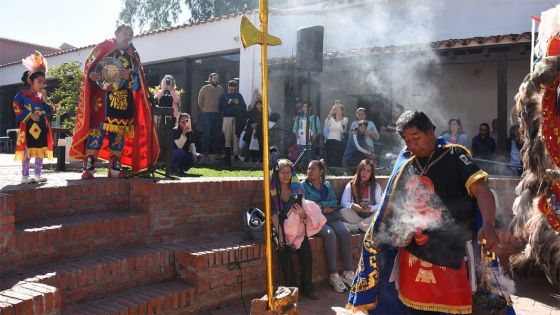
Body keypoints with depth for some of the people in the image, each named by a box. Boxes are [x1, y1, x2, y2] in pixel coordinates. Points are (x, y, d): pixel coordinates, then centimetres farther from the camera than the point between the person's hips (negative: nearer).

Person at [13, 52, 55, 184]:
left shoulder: (42, 95, 12)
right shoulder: (22, 94, -3)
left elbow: (51, 110, 4)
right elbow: (17, 109, -8)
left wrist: (45, 99, -7)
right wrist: (29, 115, -17)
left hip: (42, 127, 5)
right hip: (28, 127, -5)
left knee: (40, 152, 8)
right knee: (27, 152, -2)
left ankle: (37, 175, 16)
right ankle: (25, 176, 5)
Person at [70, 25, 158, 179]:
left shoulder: (133, 56, 16)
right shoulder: (104, 48, 6)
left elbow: (138, 81, 9)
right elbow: (89, 69, 5)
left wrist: (129, 77, -12)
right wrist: (93, 75, -17)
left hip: (124, 101, 4)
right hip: (103, 97, -4)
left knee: (119, 133, 3)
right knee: (97, 130, -11)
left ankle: (115, 169, 10)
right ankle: (88, 168, -9)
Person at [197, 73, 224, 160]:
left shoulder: (221, 89, 9)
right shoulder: (204, 88, 2)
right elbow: (200, 101, 6)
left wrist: (220, 110, 4)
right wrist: (204, 110, 6)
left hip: (217, 114, 3)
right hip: (207, 114, -3)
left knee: (216, 134, 3)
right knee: (207, 133, -4)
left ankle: (217, 152, 7)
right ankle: (205, 152, 1)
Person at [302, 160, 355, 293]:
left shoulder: (327, 185, 20)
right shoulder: (303, 185, 7)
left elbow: (334, 202, 13)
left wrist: (320, 204, -5)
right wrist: (323, 208, -5)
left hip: (331, 217, 4)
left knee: (346, 233, -25)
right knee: (330, 234, -33)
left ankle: (348, 272, -21)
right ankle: (333, 275, -29)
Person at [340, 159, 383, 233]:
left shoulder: (376, 186, 4)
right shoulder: (351, 185, 3)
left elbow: (380, 204, -4)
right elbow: (344, 202, -3)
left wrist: (371, 208, -25)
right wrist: (353, 206, -25)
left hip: (370, 218, 0)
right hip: (355, 216, 0)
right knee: (343, 211, -29)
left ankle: (358, 225, -24)